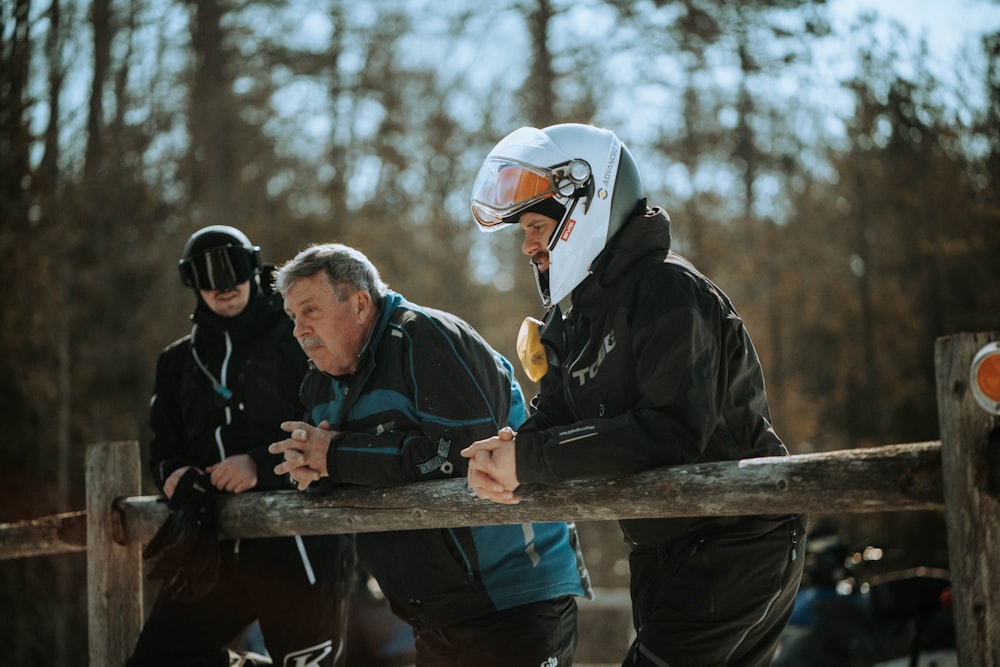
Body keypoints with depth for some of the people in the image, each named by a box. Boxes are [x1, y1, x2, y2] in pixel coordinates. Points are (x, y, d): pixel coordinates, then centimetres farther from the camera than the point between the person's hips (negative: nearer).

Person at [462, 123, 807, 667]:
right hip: (659, 554, 10)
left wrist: (530, 458, -26)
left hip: (736, 546, -9)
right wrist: (501, 462, -18)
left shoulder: (668, 290, -20)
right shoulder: (572, 319, 10)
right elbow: (551, 420, 7)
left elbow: (669, 434, -31)